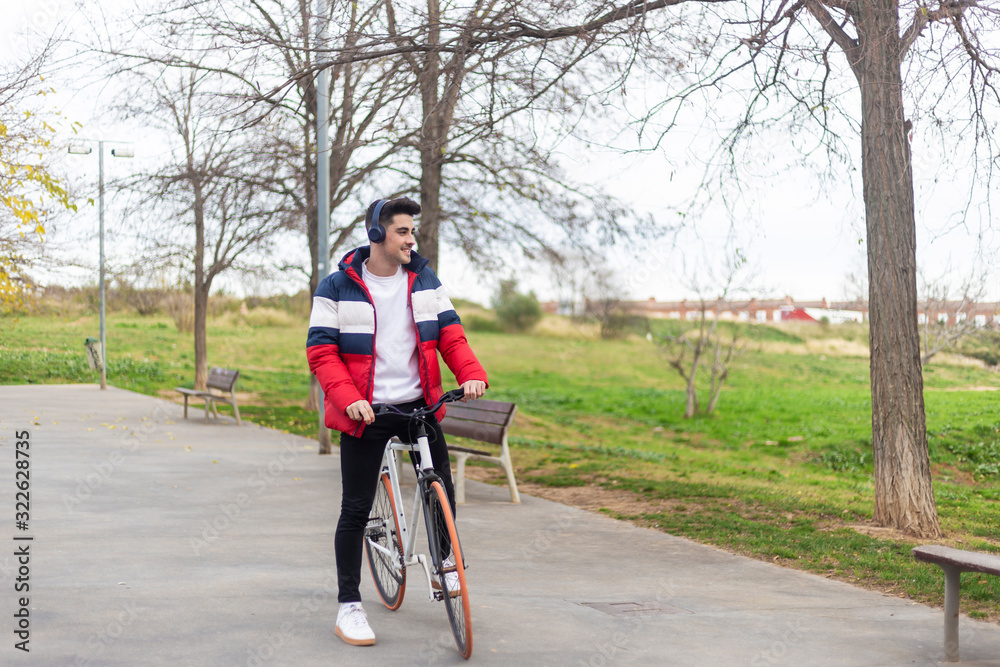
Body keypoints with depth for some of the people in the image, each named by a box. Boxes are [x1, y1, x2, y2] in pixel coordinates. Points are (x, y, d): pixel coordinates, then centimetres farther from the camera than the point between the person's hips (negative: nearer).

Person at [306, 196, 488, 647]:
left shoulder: (424, 280, 6)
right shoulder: (338, 287, -5)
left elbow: (449, 331, 4)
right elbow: (321, 351, -8)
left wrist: (471, 373, -15)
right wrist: (348, 399, -24)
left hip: (420, 406, 4)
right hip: (365, 413, -3)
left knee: (442, 493, 4)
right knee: (356, 510, -1)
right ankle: (349, 606, 8)